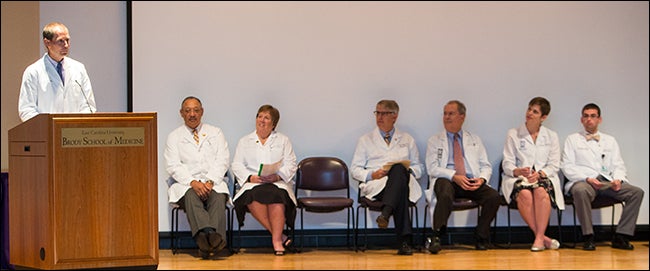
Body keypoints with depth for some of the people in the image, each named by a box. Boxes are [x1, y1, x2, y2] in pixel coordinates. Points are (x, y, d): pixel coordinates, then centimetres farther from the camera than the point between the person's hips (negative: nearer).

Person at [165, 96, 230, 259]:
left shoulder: (215, 133, 19)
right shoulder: (174, 137, 15)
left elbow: (222, 161, 7)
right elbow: (173, 166, 2)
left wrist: (210, 181, -12)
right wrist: (193, 182, -16)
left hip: (213, 183, 1)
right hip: (185, 184, -1)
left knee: (219, 196, -34)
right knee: (191, 196, -36)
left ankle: (205, 241, -53)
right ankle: (208, 234, -58)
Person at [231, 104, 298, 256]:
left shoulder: (283, 140, 20)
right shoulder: (245, 141, 22)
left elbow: (291, 165, 9)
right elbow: (237, 165, 10)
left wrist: (277, 176, -12)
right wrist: (251, 177, -10)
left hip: (278, 183, 0)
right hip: (252, 184, 1)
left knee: (276, 196, -38)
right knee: (253, 196, -37)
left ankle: (276, 240, -40)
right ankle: (280, 235, -33)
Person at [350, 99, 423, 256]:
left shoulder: (407, 140, 27)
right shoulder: (365, 140, 22)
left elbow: (418, 167, 24)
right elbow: (355, 170, 15)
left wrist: (408, 171, -1)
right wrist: (372, 175, -7)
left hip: (404, 182, 1)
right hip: (375, 186, -1)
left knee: (399, 169, -40)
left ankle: (385, 214, -54)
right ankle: (405, 240, -47)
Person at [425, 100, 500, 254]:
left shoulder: (475, 140, 23)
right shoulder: (435, 141, 16)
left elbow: (486, 166, 17)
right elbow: (432, 168, 2)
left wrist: (482, 179, -8)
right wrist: (454, 176, -14)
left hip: (472, 183, 2)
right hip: (447, 181, -2)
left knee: (493, 196, -27)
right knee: (445, 195, -39)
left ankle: (481, 238, -12)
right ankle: (436, 238, -35)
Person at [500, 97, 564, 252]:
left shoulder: (551, 136, 16)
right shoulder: (513, 134, 13)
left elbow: (554, 165, 7)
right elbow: (507, 164, 4)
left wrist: (539, 173, -14)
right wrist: (518, 171, -19)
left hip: (544, 178, 0)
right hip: (518, 178, 0)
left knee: (541, 191, -36)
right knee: (525, 194, -36)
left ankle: (539, 237, -33)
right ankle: (543, 238, -30)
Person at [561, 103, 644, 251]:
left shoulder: (610, 140, 25)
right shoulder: (572, 139, 14)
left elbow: (618, 165, 18)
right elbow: (567, 167, 3)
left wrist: (618, 179, -7)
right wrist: (587, 179, -13)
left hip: (608, 182, 4)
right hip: (583, 181, -4)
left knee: (636, 192, -21)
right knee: (581, 191, -41)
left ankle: (621, 237, -20)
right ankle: (588, 237, -32)